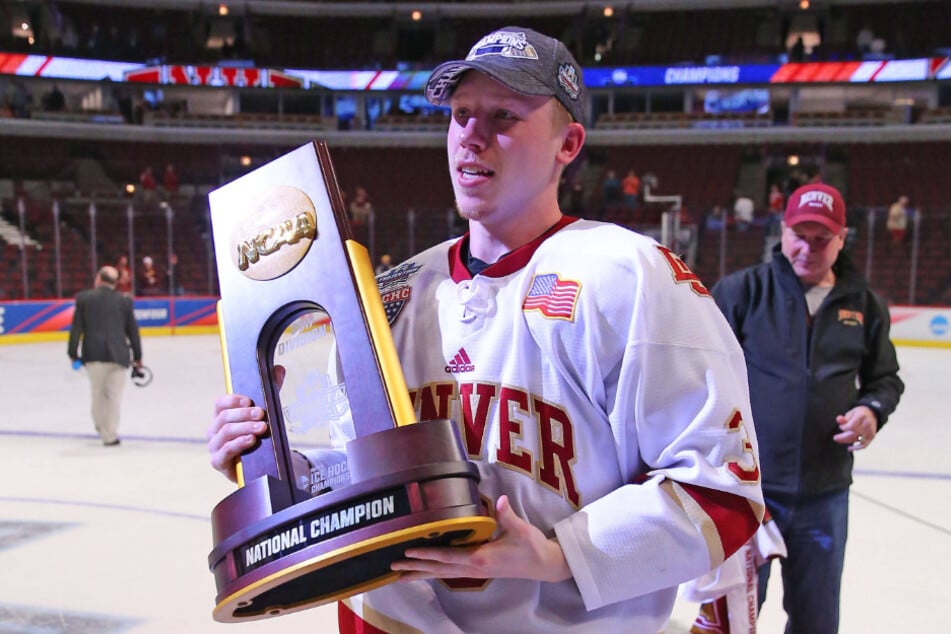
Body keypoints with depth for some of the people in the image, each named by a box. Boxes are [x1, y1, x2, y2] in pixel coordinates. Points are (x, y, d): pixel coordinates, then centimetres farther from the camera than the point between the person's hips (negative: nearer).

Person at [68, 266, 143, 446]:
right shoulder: (124, 301, 4)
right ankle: (110, 435, 5)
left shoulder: (83, 298, 2)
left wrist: (73, 353, 7)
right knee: (114, 395, 4)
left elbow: (76, 328, 0)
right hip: (118, 355, 0)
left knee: (98, 393, 15)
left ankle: (103, 428, 26)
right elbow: (132, 330, 7)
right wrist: (137, 356, 14)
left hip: (93, 355, 0)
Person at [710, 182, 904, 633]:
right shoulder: (742, 289, -6)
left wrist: (873, 409, -5)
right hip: (745, 486, -3)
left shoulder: (864, 304, 5)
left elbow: (885, 377, 16)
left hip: (824, 494, 3)